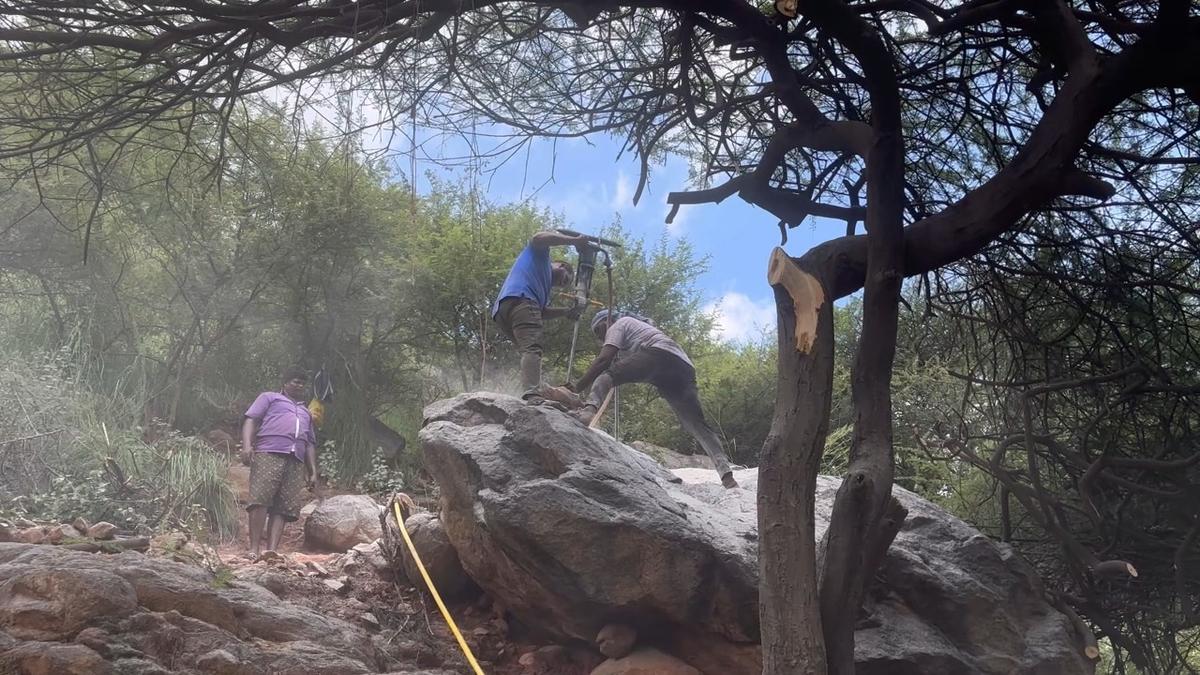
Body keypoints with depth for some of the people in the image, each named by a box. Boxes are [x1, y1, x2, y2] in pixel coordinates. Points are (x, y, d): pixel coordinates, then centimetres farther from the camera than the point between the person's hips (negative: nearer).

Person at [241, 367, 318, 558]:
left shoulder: (306, 413, 35)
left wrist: (313, 471, 17)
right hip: (269, 454, -5)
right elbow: (251, 420, 8)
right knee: (260, 499, -19)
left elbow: (310, 444, 30)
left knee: (284, 507, -9)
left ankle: (271, 551, -16)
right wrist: (247, 445, -10)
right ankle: (254, 549, -21)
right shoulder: (269, 398, 21)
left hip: (296, 462, 5)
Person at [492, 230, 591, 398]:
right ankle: (532, 394, -42)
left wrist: (568, 311, 17)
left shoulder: (544, 284, 40)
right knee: (532, 349, -23)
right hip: (519, 299, -10)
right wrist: (573, 240, -3)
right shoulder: (539, 253, 22)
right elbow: (539, 238, -3)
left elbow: (541, 312, 24)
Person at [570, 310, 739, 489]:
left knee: (606, 375, -5)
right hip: (685, 366, 8)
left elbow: (604, 360, 6)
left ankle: (590, 409, -36)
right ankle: (726, 473, -10)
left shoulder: (617, 326, 20)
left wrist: (578, 386, 10)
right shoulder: (638, 325, 45)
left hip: (659, 353, -7)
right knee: (696, 424, 3)